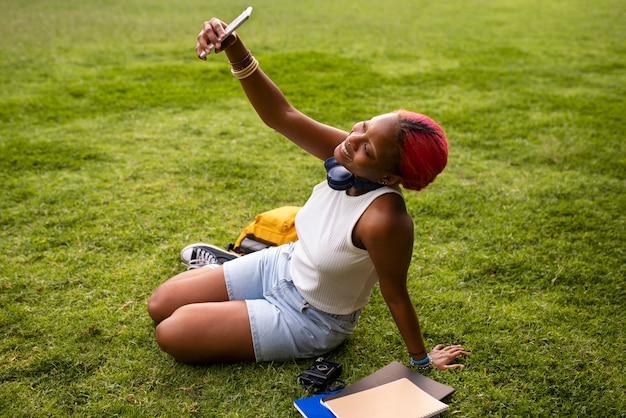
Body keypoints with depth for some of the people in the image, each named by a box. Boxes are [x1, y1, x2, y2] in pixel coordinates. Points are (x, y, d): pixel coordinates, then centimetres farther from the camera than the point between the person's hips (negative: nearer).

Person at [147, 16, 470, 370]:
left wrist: (422, 359, -7)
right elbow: (281, 115, -24)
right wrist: (234, 50, -38)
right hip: (281, 265, 6)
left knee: (172, 334, -7)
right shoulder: (346, 157, -20)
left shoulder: (383, 219, -37)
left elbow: (396, 294, -23)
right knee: (160, 305, 13)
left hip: (308, 319, -6)